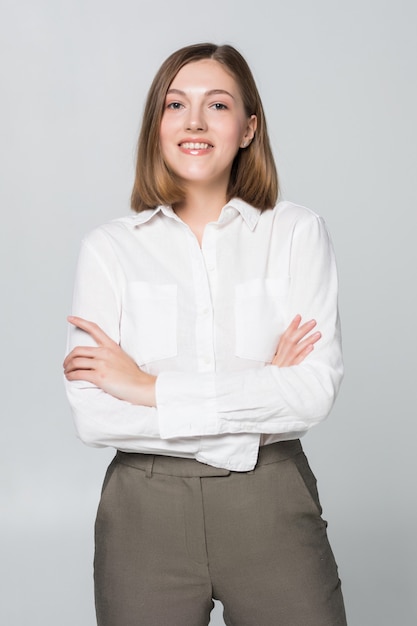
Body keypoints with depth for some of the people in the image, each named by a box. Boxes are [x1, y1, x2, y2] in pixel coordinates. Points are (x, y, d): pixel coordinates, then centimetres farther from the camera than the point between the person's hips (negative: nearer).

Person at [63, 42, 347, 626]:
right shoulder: (110, 248, -2)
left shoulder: (299, 233, -1)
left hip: (270, 503, 0)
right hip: (146, 509, 0)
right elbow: (92, 416, -11)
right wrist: (263, 391, -13)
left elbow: (315, 391, -12)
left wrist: (152, 387, -13)